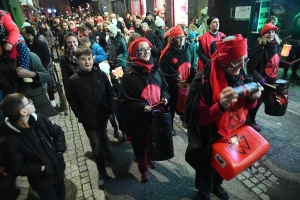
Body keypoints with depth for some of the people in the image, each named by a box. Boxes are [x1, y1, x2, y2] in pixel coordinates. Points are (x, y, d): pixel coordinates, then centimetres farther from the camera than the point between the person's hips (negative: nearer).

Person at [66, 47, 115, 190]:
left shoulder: (101, 74, -8)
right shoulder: (74, 80, -11)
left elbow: (110, 91, 2)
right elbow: (71, 100, -3)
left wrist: (110, 108, -2)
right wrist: (80, 116, -8)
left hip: (103, 114, 2)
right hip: (88, 118, -2)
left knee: (103, 136, 26)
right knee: (96, 145, 3)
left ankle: (107, 151, 56)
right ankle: (102, 173, 20)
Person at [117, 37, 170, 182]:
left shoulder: (155, 69, 2)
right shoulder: (129, 74, -16)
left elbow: (164, 87, 14)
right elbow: (124, 100, -15)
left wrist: (165, 97, -7)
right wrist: (141, 107, -27)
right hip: (138, 117, -5)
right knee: (141, 143, 13)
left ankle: (150, 158, 55)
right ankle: (143, 168, 39)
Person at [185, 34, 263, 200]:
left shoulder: (240, 76, -7)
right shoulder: (204, 81, -28)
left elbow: (244, 107, 4)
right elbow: (199, 118, -27)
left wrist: (252, 98, -18)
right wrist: (221, 105, -42)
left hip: (233, 134, 6)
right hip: (210, 139, -6)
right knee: (207, 168, 20)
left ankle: (216, 185, 61)